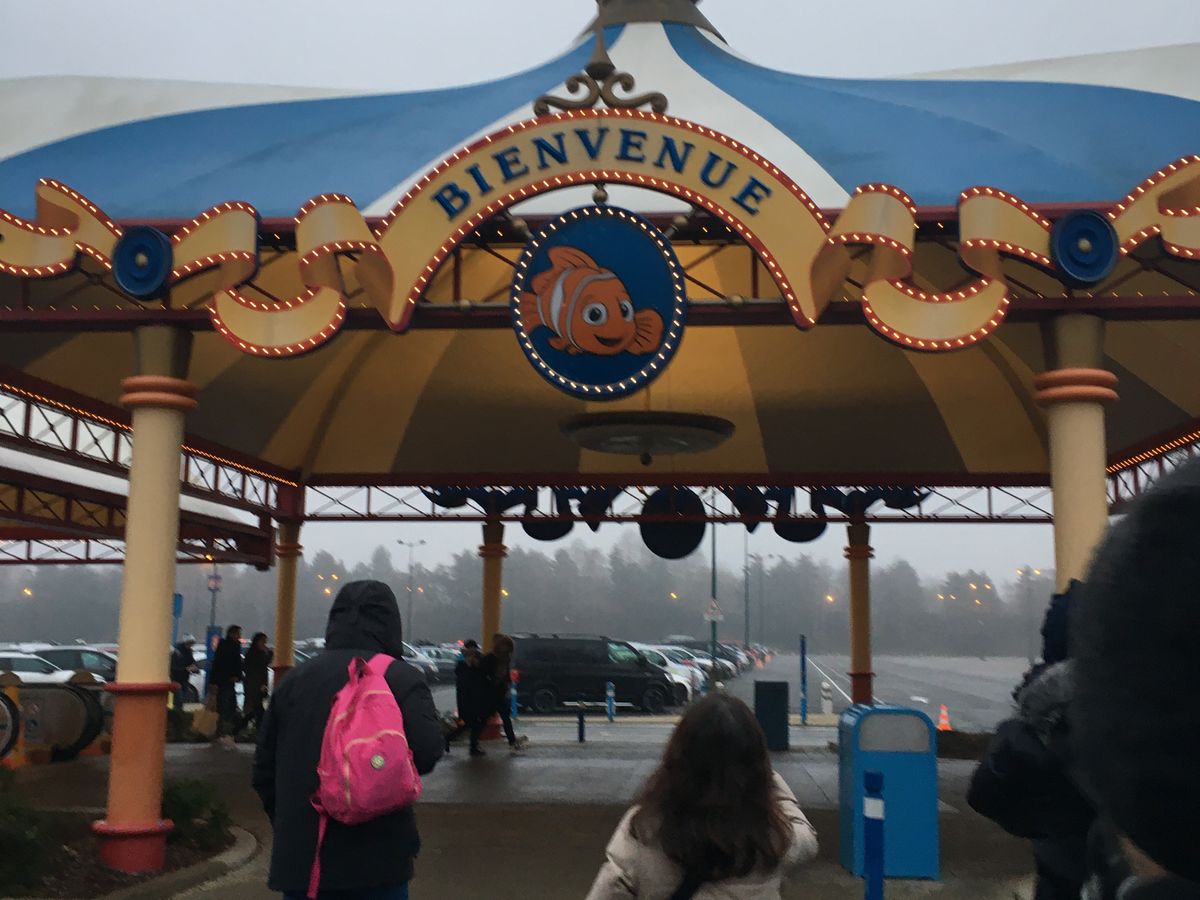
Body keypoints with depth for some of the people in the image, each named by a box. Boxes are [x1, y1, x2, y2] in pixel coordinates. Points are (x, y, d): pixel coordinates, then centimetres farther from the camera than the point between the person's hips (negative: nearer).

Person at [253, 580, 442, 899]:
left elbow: (264, 770, 11)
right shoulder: (402, 678, -7)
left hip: (300, 858, 4)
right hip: (377, 858, -3)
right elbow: (426, 752, -19)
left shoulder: (294, 679, 7)